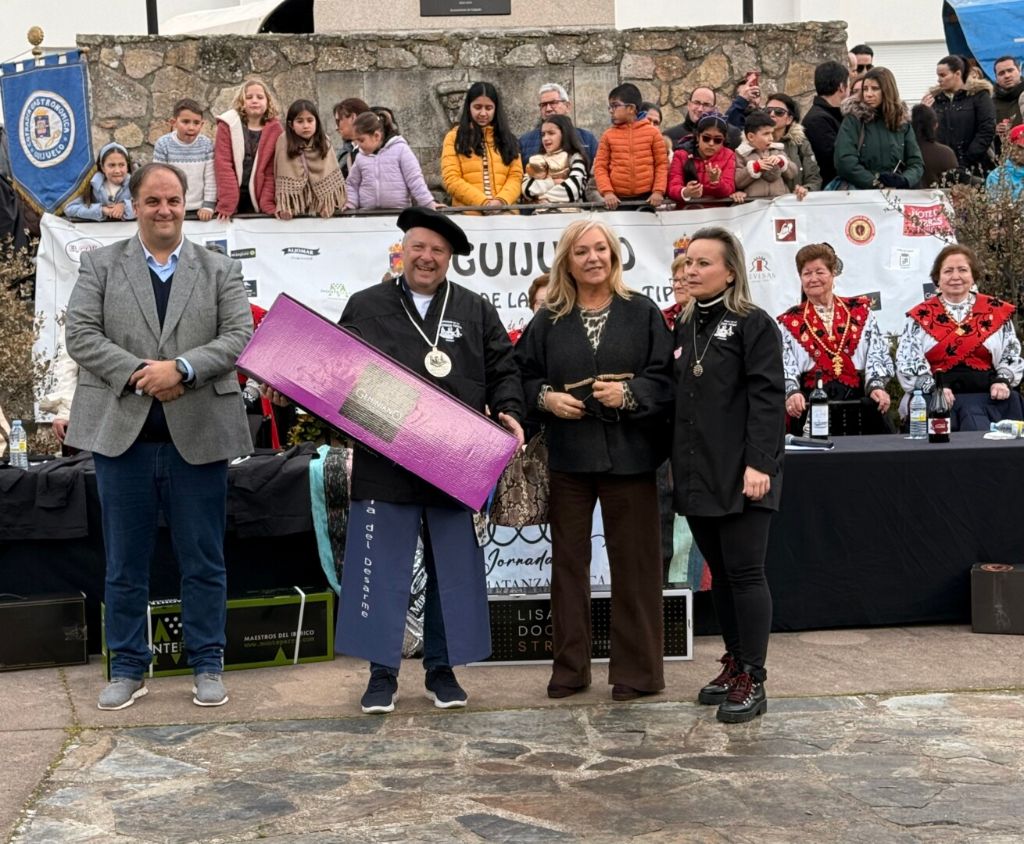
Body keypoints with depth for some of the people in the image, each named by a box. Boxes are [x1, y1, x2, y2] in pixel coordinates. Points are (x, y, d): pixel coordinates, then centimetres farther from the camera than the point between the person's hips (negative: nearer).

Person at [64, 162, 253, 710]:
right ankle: (128, 669, 20)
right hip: (121, 434, 0)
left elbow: (239, 337, -3)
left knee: (203, 562, 7)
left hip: (198, 437, 0)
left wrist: (181, 368, -17)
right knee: (125, 563, 8)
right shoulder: (100, 265, 8)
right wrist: (138, 372, -15)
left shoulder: (221, 271, 8)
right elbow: (81, 335, -2)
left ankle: (207, 666, 18)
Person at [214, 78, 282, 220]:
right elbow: (223, 164, -9)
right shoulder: (228, 125, -2)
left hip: (257, 199, 1)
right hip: (231, 198, -1)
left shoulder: (275, 129, 1)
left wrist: (269, 204, -11)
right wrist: (226, 204, -17)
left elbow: (272, 170, -1)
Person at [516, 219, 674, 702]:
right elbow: (522, 377, 10)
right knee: (568, 561, 7)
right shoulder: (548, 321, 8)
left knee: (633, 562, 2)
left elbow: (667, 378, -2)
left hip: (629, 454, -2)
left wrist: (629, 393, -17)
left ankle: (637, 670, 14)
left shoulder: (642, 313, 3)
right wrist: (546, 398, -8)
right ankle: (570, 668, 18)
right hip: (568, 456, 2)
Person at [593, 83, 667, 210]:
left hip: (647, 199, -1)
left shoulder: (652, 132, 2)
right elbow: (600, 166, 3)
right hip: (618, 200, 1)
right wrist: (607, 192, -10)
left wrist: (658, 191, -8)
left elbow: (662, 164, 3)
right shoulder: (608, 135, 5)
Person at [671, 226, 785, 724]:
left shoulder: (753, 324, -6)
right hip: (697, 473, 7)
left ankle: (752, 680, 0)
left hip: (740, 474, -7)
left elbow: (767, 397, -13)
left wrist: (759, 462, -21)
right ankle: (734, 664, 23)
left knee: (744, 572, -5)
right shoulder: (684, 327, 15)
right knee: (719, 572, 13)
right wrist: (675, 462, 12)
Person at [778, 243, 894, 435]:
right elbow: (784, 368, 1)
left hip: (860, 400, 1)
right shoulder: (790, 322, 12)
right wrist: (792, 392, -19)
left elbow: (876, 354, 5)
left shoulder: (860, 310, 15)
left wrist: (876, 386, -11)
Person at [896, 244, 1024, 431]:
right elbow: (907, 360, 2)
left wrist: (1003, 380, -6)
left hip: (989, 395, 2)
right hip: (943, 399, -2)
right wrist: (932, 388, -13)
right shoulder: (921, 316, 11)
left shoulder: (996, 311, 15)